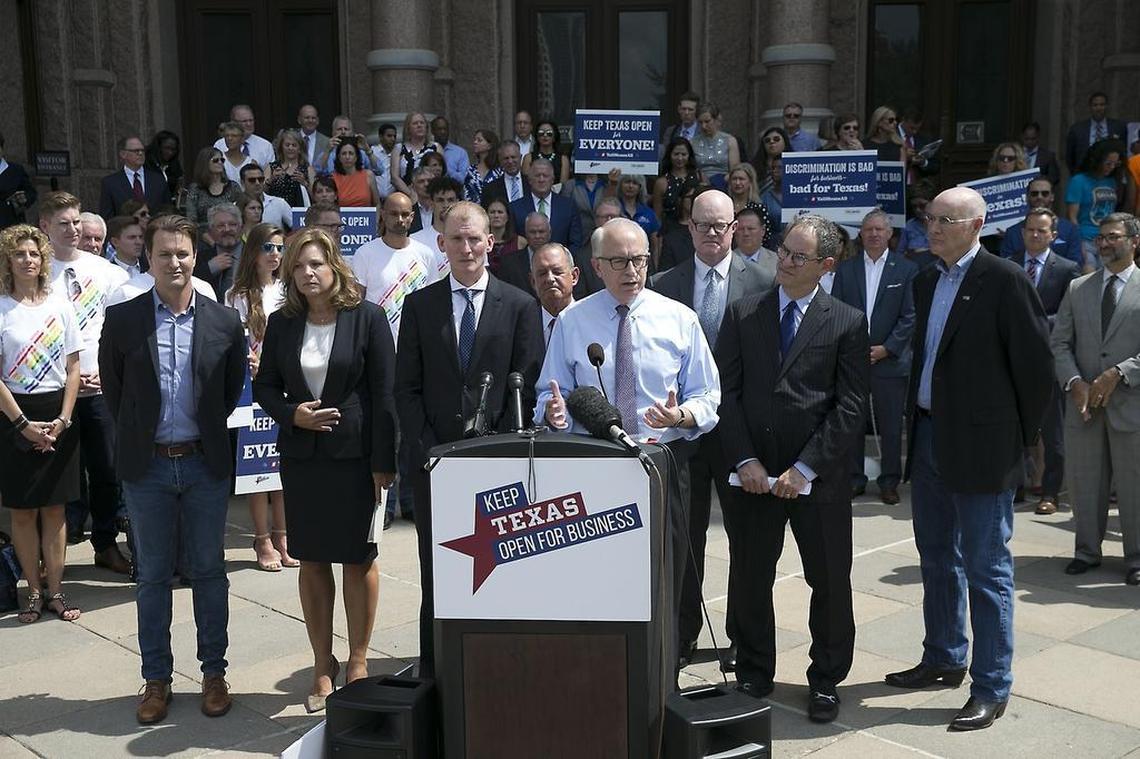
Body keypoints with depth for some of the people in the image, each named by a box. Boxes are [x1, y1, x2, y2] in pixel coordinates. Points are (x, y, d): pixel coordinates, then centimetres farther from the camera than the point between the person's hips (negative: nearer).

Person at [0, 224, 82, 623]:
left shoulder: (59, 306, 5)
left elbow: (72, 368, 5)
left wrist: (62, 419, -4)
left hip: (58, 416, 2)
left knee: (55, 508, 6)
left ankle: (55, 591, 13)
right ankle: (35, 591, 14)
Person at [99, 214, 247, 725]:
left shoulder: (223, 322, -2)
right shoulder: (122, 319, -3)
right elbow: (112, 386, 7)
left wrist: (209, 430, 6)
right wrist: (135, 435, 8)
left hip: (205, 463, 0)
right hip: (147, 466, 0)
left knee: (208, 571, 8)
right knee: (153, 576, 9)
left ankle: (214, 673, 21)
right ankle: (156, 679, 20)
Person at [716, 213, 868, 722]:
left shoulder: (847, 323, -1)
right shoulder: (742, 314, 5)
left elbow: (850, 407, -5)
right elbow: (728, 392, 2)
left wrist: (805, 468, -12)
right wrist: (744, 460, -9)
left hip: (819, 478, -1)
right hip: (753, 473, 2)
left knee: (830, 582, 8)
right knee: (751, 580, 11)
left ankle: (826, 680, 26)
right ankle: (753, 676, 28)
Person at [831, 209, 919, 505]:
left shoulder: (906, 269, 1)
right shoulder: (846, 269, 8)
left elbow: (910, 316, -3)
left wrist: (887, 348, -10)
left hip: (890, 360, -2)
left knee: (891, 427, 4)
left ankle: (889, 482, 15)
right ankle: (854, 479, 17)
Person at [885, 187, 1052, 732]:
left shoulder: (1005, 280, -12)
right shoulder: (926, 281, 11)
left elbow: (1035, 364, -10)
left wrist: (1020, 435, -3)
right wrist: (917, 419, 15)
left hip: (980, 448, -8)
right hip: (928, 438, 8)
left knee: (986, 569, -1)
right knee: (937, 558, 19)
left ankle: (991, 688, 9)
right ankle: (943, 660, 35)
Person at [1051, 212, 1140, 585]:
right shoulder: (1077, 288, 11)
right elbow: (1060, 343, 7)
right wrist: (1075, 382, -7)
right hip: (1083, 403, 3)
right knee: (1084, 482, 10)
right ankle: (1087, 550, 23)